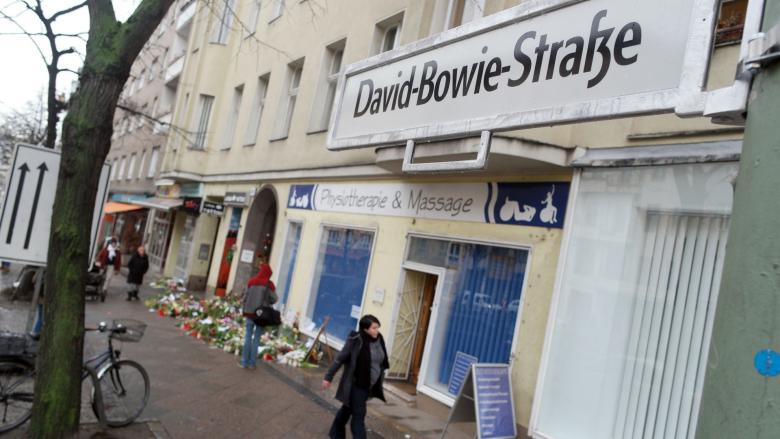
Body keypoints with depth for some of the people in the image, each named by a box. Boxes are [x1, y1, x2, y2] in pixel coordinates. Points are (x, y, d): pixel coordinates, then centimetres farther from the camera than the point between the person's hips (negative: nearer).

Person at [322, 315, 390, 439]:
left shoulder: (379, 339, -3)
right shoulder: (356, 340, -21)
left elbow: (382, 362, 9)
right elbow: (340, 358, -15)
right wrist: (328, 377, -13)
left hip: (370, 385, 6)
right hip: (356, 384, -6)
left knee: (348, 409, 22)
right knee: (359, 414, -2)